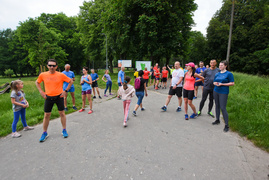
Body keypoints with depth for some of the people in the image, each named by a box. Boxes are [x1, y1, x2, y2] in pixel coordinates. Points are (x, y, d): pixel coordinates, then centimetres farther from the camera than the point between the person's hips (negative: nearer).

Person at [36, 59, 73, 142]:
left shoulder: (61, 75, -9)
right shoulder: (43, 75, -3)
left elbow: (70, 81, 2)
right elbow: (37, 82, 15)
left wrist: (65, 90, -4)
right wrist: (41, 92, 3)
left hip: (59, 97, -1)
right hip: (48, 97, 2)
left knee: (62, 113, 7)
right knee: (46, 115, 8)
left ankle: (64, 130, 22)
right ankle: (45, 133, 24)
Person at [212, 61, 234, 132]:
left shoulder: (229, 74, -5)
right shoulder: (217, 74, 11)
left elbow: (232, 83, -8)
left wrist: (222, 84, -16)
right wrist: (215, 83, -5)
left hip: (223, 92, -6)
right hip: (216, 91, 6)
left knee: (223, 108, -10)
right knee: (217, 106, 12)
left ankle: (226, 125, 0)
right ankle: (217, 120, 29)